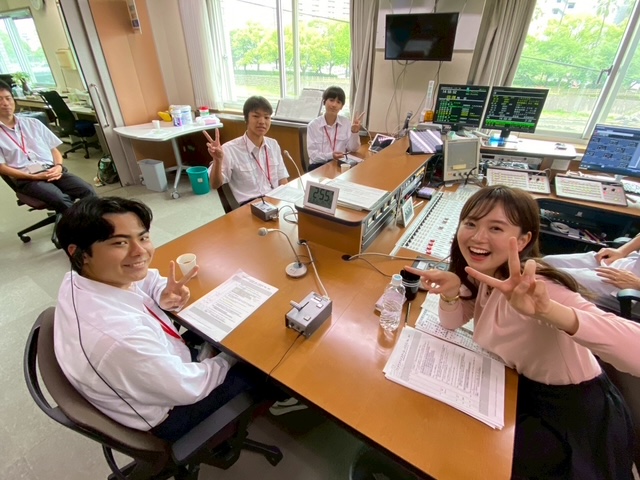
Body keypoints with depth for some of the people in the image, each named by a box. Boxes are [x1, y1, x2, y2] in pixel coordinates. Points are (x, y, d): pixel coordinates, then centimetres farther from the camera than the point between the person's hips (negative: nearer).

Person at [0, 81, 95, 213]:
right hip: (26, 178, -3)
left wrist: (58, 166, -5)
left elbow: (54, 149, 17)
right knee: (61, 199, -34)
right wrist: (34, 177, -12)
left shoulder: (33, 123, 18)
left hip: (51, 170, 3)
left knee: (88, 191, -25)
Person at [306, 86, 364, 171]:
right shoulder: (313, 125, -4)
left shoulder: (345, 122, 5)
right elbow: (313, 154, -9)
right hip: (319, 165, -3)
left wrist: (354, 132, -16)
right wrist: (330, 156, -25)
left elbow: (352, 149, 1)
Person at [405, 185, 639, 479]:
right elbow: (452, 323, -2)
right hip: (525, 389, 6)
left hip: (575, 416, -6)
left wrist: (549, 310, -58)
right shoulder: (482, 273, -11)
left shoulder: (533, 286, -34)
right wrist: (451, 293, -23)